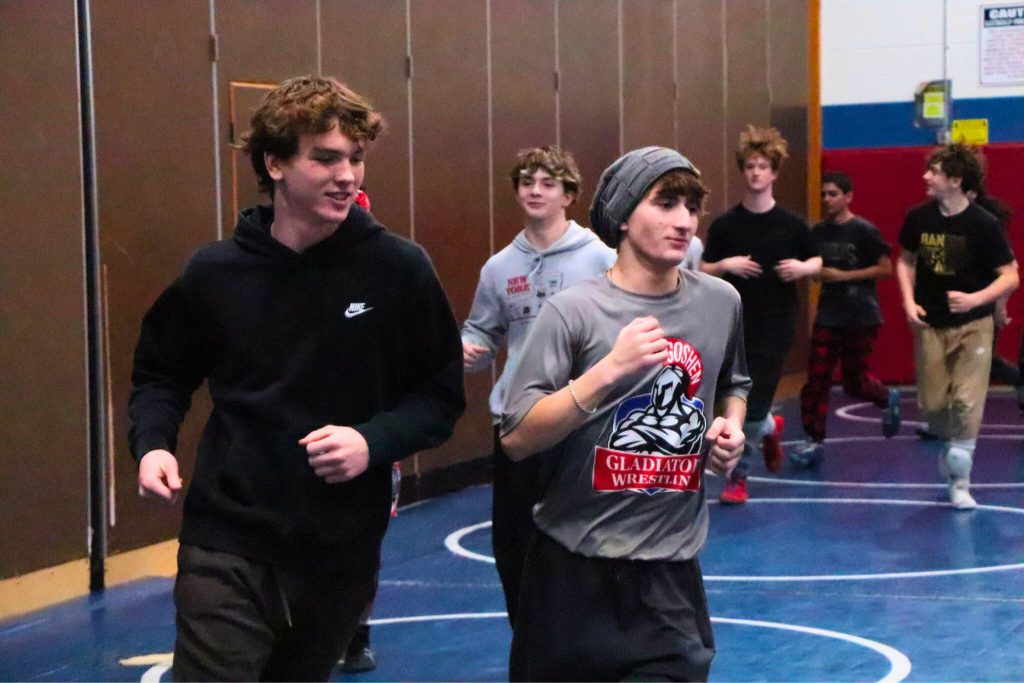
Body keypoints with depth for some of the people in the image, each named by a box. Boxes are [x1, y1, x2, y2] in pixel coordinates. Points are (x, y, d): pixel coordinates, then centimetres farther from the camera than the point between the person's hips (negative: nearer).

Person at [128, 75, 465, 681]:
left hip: (343, 553, 1)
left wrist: (375, 441, -17)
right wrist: (153, 443, -7)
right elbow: (161, 376, 13)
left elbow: (442, 395, 1)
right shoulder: (216, 272, -3)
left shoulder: (399, 269, -6)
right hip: (227, 549, -1)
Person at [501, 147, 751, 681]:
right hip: (574, 569, -3)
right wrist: (609, 370, -25)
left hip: (671, 568, 3)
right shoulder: (573, 311, -10)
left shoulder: (720, 302, 4)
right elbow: (517, 440, -17)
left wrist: (731, 425, 3)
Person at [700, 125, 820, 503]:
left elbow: (817, 262, 11)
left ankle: (738, 476, 11)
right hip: (734, 323, 1)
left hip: (775, 326, -1)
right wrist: (726, 265, -17)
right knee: (742, 405, 5)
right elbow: (703, 271, 3)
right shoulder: (724, 224, -1)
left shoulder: (792, 224, -1)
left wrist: (803, 268, -11)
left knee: (752, 407, -5)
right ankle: (771, 428, 38)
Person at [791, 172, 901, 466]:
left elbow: (885, 268, -9)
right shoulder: (818, 232, 5)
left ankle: (888, 399, 36)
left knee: (854, 383, 4)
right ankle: (814, 441, 1)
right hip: (828, 316, 4)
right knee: (816, 378, -5)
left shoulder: (865, 231, -9)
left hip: (861, 318, -4)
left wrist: (843, 275, -15)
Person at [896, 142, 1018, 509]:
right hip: (930, 325, 3)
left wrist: (975, 299, -29)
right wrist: (909, 301, -4)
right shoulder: (918, 218, -6)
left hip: (972, 327, -3)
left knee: (967, 404, -9)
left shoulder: (984, 225, -17)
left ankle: (959, 481, 6)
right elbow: (906, 261, 11)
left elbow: (1010, 276, -13)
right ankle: (949, 445, 38)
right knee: (932, 404, 5)